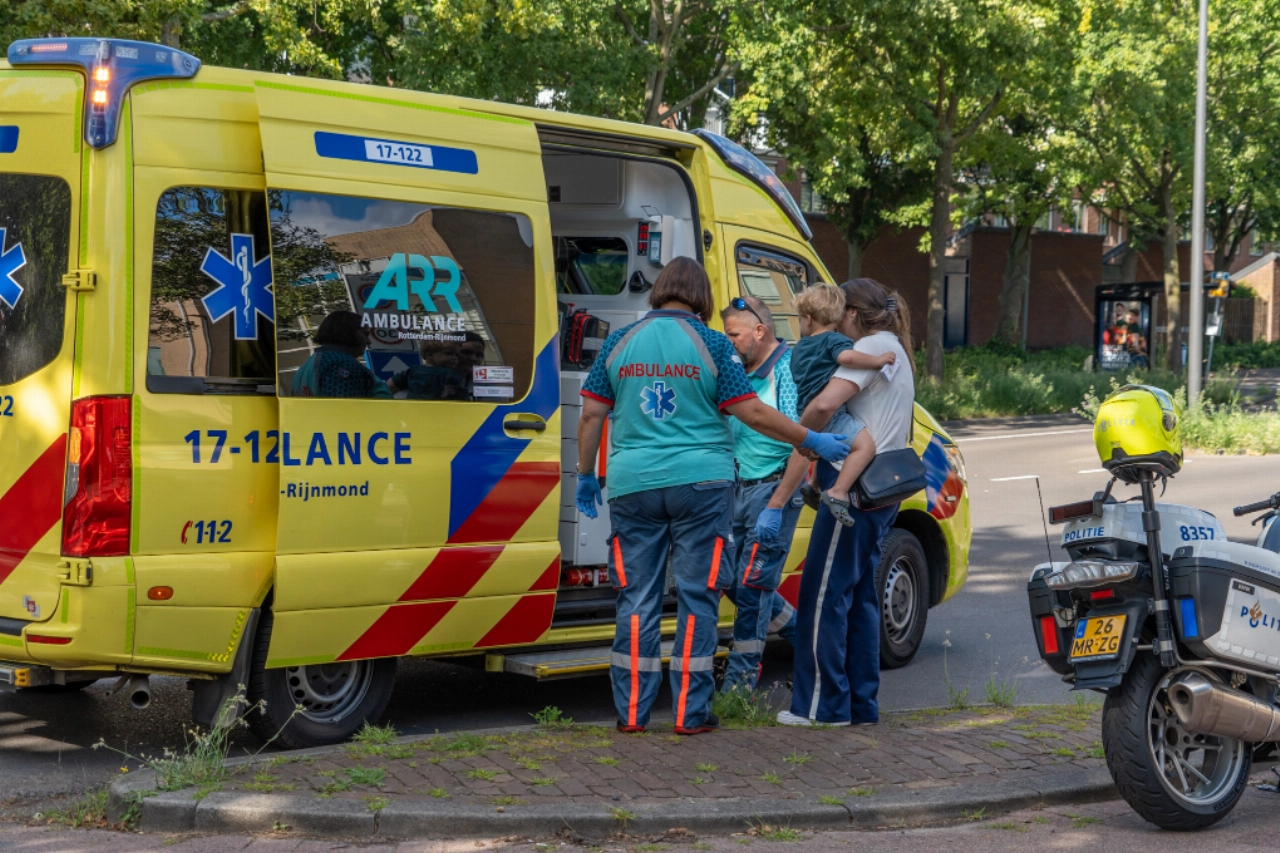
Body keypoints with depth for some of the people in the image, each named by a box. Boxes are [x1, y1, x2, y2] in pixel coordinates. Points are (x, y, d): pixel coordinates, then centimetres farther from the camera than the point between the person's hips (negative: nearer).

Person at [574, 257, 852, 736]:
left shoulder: (620, 343, 5)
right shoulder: (711, 345, -3)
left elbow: (591, 416, 7)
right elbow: (752, 413, -6)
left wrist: (585, 475, 18)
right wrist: (811, 441, 3)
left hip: (633, 484, 3)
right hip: (700, 482, -2)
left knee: (637, 599, 8)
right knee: (697, 597, 4)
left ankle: (631, 712, 9)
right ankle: (690, 713, 5)